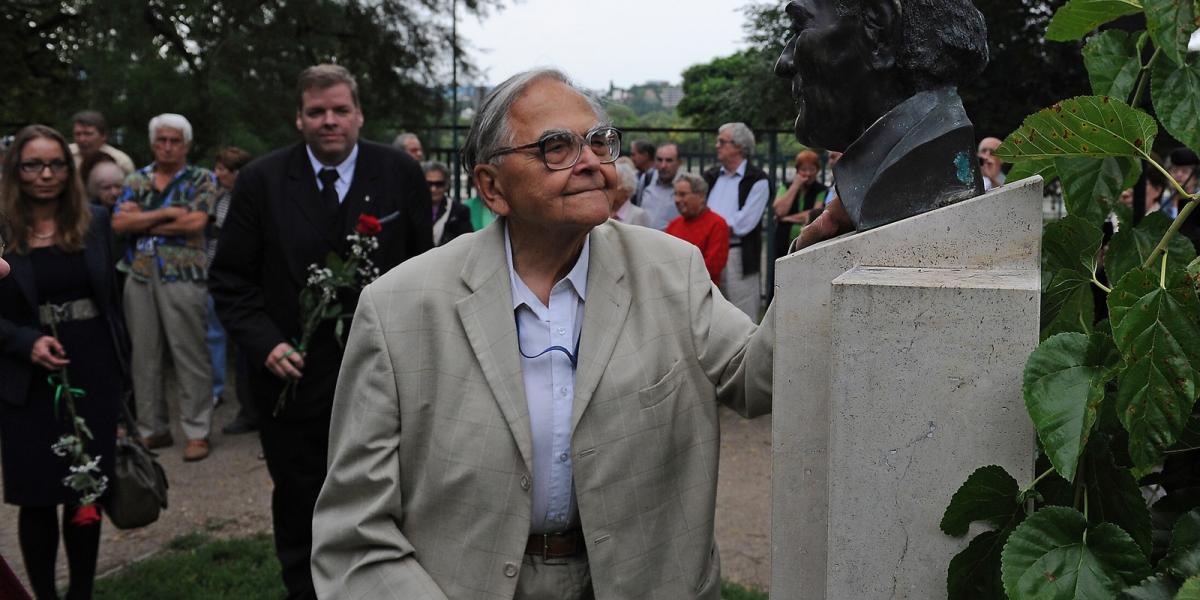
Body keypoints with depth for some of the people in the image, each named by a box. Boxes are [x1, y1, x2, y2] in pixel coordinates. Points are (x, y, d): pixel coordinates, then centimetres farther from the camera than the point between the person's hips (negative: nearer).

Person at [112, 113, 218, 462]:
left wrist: (142, 223, -5)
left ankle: (197, 432, 4)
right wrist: (167, 213, -11)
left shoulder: (202, 180, 2)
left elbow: (195, 222, -13)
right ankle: (153, 429, 18)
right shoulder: (136, 181, 13)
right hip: (139, 277, 4)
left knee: (190, 356, -3)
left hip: (183, 277, -4)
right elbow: (119, 223, -1)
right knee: (145, 357, 8)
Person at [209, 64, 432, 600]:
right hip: (294, 377, 0)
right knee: (298, 506, 16)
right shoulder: (260, 181, -4)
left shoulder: (401, 173, -3)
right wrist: (264, 343, -14)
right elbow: (230, 279, -1)